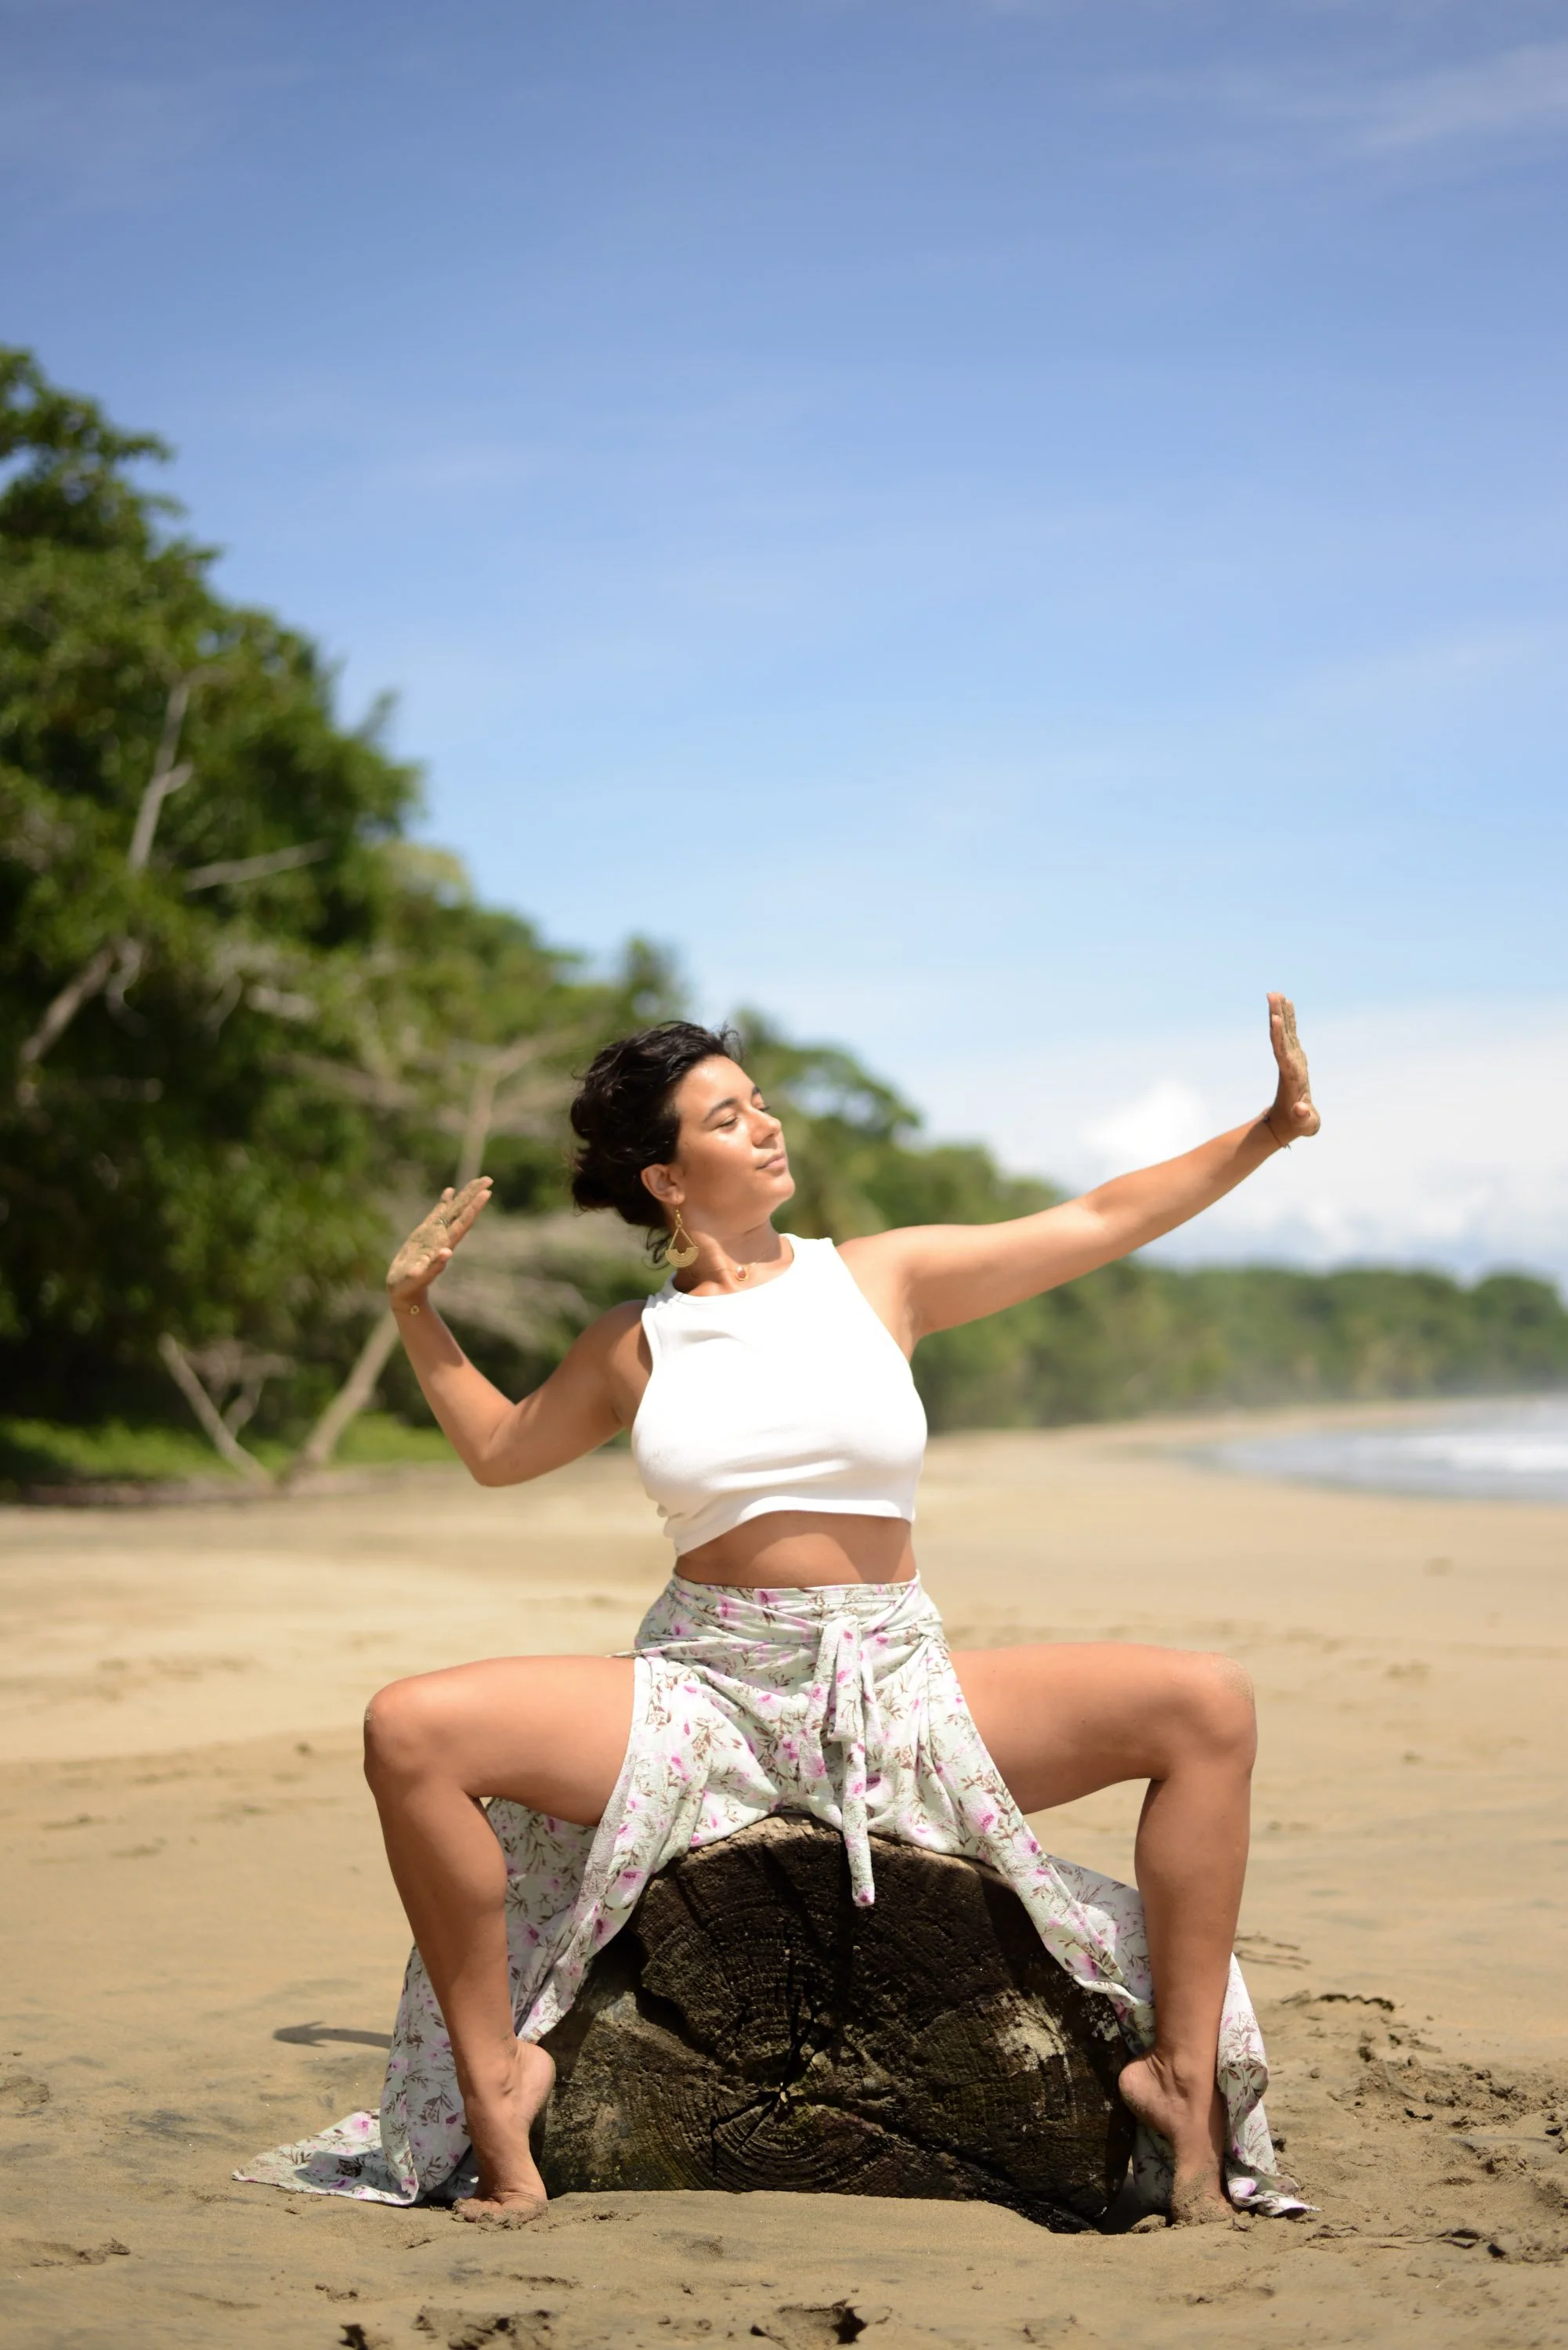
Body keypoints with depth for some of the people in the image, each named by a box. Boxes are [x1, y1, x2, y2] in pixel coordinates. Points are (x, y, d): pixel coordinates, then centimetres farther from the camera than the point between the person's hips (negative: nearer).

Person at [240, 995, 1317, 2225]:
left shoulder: (879, 1279, 7)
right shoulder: (633, 1348, 9)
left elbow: (1101, 1221, 10)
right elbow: (499, 1447, 28)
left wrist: (1270, 1131, 5)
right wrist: (416, 1312, 20)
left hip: (900, 1690, 0)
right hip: (706, 1695, 0)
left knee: (1207, 1705, -19)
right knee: (411, 1732, -23)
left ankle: (1182, 2070, -11)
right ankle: (496, 2079, -10)